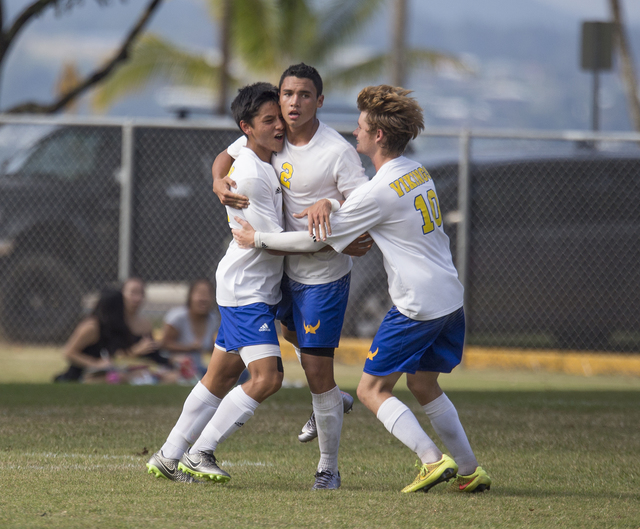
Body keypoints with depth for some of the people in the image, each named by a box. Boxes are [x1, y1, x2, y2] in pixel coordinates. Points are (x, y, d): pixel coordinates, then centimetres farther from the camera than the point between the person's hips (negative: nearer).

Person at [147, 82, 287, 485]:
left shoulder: (265, 163, 9)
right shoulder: (249, 175, -20)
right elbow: (272, 240, -20)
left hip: (259, 289, 10)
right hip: (246, 289, -10)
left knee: (221, 377, 13)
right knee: (266, 377, -18)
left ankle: (170, 456, 21)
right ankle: (199, 454, -11)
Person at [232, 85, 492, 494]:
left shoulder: (379, 192, -16)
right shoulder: (418, 172, 10)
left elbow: (316, 240, -9)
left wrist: (259, 239, 1)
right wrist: (329, 203, 10)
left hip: (417, 306, -8)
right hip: (450, 298, 8)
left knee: (372, 390, 0)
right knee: (424, 386, 22)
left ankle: (433, 459, -11)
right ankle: (470, 471, 22)